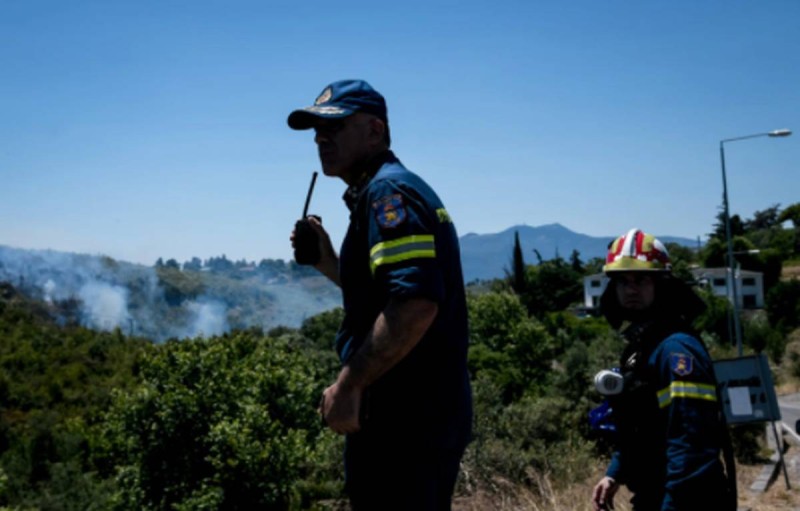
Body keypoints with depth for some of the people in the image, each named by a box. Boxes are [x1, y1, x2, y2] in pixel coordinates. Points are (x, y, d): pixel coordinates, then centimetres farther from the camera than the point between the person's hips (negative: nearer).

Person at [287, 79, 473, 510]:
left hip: (404, 417, -10)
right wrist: (329, 264, 16)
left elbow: (415, 305, -28)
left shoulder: (387, 191, -14)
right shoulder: (403, 189, 18)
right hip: (430, 412, 10)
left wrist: (348, 385, -23)